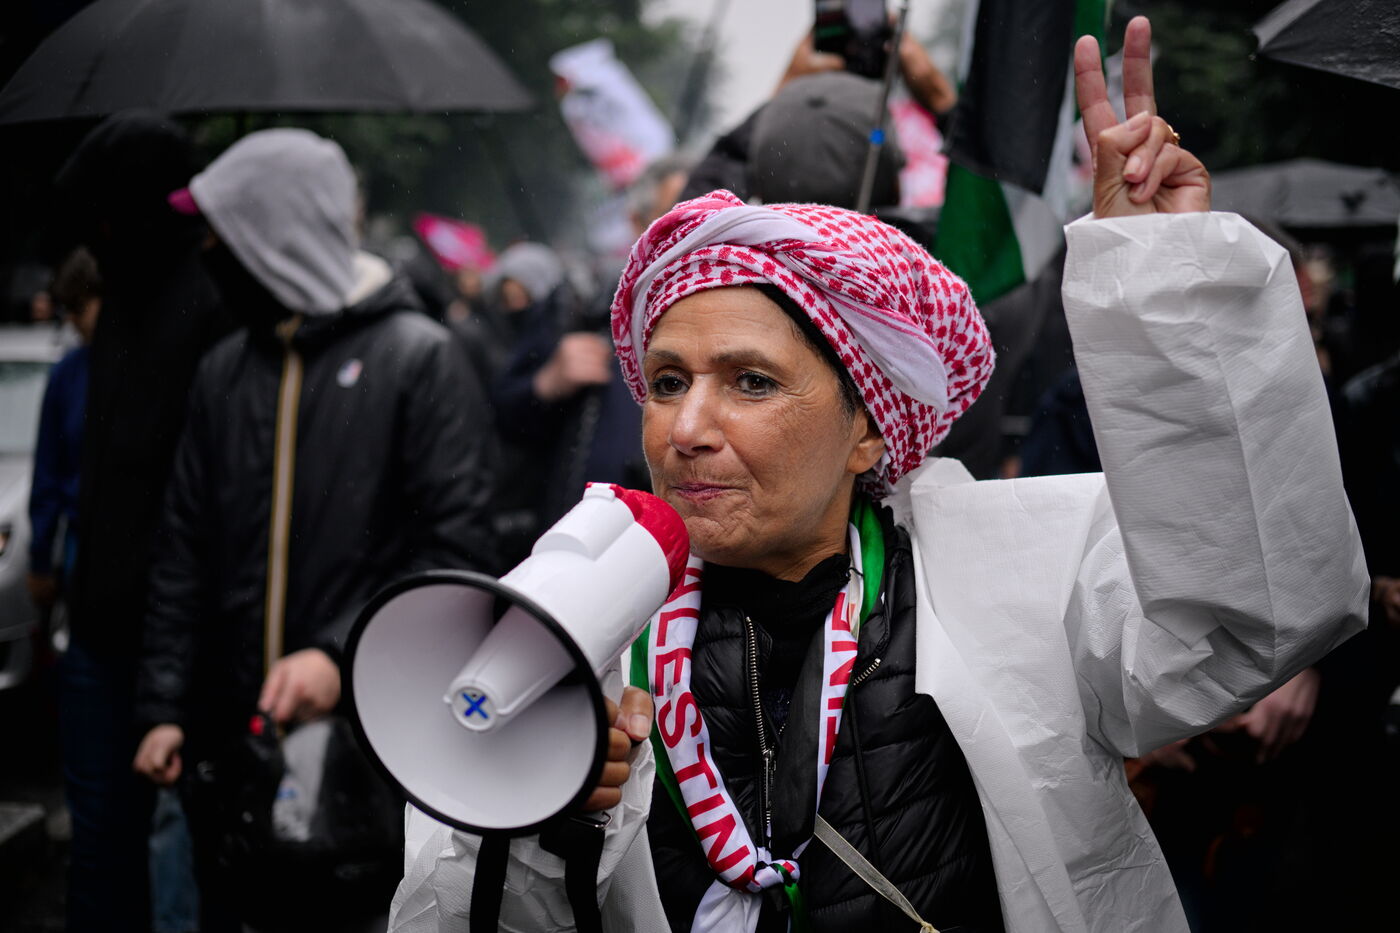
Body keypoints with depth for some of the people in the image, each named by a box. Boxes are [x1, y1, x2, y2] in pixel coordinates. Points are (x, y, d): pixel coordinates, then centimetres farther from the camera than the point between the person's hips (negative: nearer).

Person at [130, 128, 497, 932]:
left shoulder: (420, 359, -6)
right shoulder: (227, 369, 11)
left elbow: (456, 547, -11)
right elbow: (187, 551, 13)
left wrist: (343, 655, -20)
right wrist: (164, 705, 6)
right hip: (234, 744, 5)